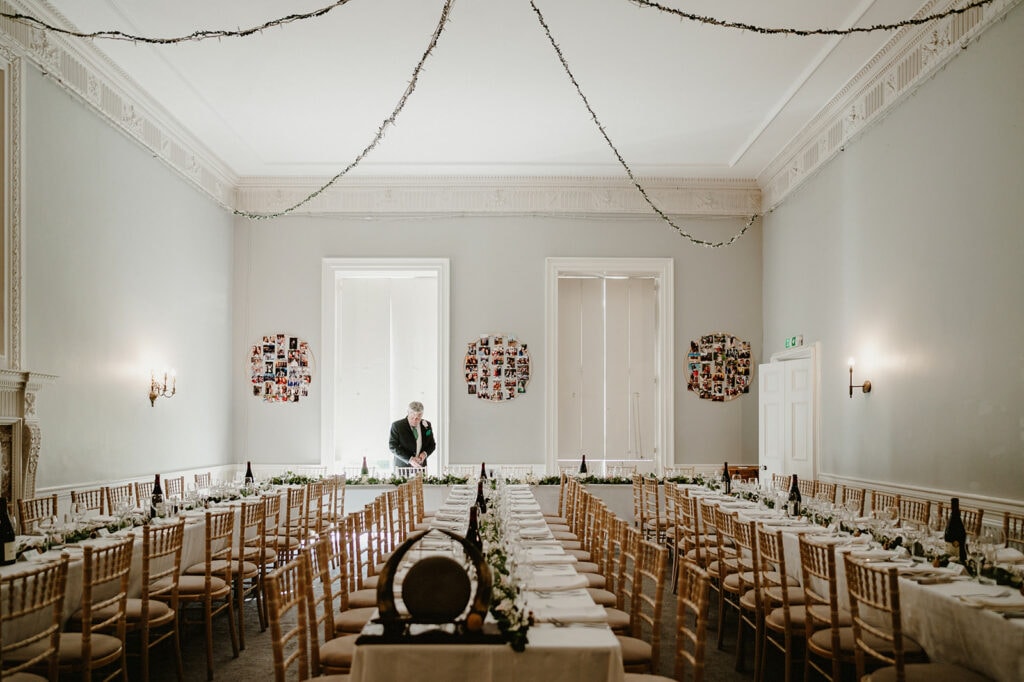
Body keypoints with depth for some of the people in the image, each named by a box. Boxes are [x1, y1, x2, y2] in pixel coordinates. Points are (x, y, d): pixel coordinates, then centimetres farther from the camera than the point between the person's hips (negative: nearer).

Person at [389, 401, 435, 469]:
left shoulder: (427, 425, 2)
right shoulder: (397, 426, -8)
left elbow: (432, 444, 11)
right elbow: (393, 447, -11)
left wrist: (425, 453, -11)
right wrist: (410, 459, -21)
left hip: (420, 467, 3)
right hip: (403, 466, -3)